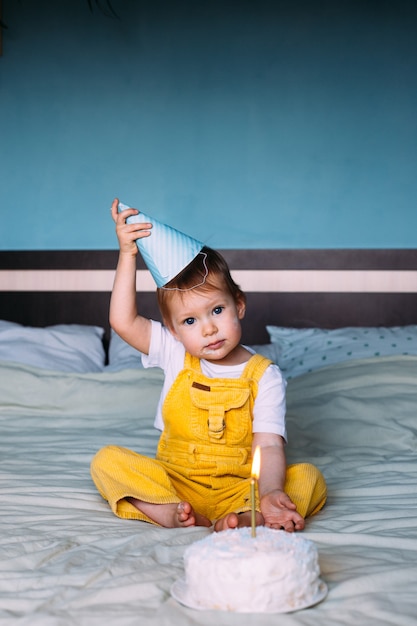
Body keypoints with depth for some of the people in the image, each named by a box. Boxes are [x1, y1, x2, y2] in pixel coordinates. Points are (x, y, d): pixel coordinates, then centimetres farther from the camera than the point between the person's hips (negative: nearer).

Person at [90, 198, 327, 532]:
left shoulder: (264, 375, -5)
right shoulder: (175, 355, 3)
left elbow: (269, 446, -14)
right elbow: (123, 321, -9)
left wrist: (270, 493, -33)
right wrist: (127, 255, -12)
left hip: (238, 489, -1)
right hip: (175, 484, 2)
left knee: (309, 478, -24)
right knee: (107, 461, -19)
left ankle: (239, 521, -42)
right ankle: (174, 514, -35)